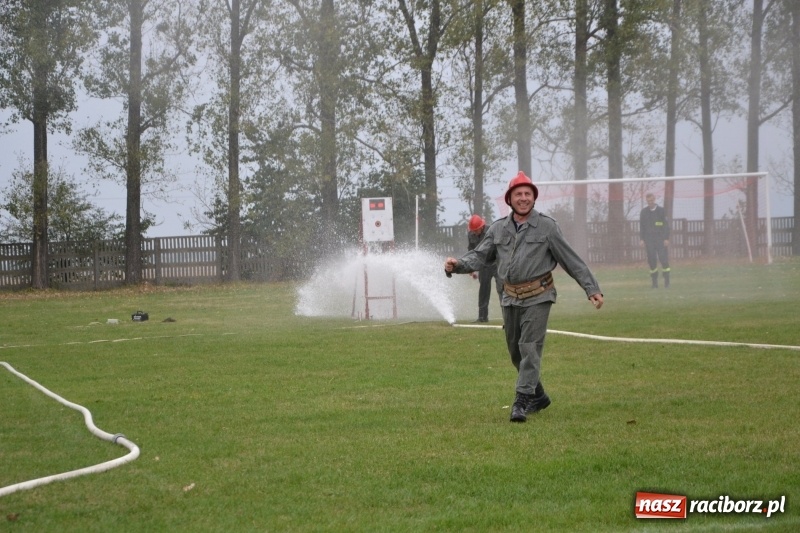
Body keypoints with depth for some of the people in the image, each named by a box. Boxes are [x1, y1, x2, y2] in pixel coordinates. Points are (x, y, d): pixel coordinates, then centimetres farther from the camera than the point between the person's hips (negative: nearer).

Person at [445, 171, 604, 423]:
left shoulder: (546, 226, -4)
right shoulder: (498, 229, 7)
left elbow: (572, 260, -3)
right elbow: (479, 256, 4)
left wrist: (592, 289, -6)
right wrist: (457, 265, -17)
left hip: (537, 298, -5)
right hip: (510, 298, 5)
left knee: (530, 348, -14)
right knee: (516, 352, 12)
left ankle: (522, 401, -15)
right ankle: (538, 396, 30)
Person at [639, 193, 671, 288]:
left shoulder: (661, 210, 2)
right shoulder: (644, 212, 8)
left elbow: (666, 225, 2)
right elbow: (641, 226, 11)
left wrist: (666, 238, -5)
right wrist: (642, 239, 3)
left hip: (660, 239, -2)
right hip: (649, 239, 2)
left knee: (664, 259, -7)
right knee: (652, 260, 0)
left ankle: (667, 281, 0)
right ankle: (654, 282, 6)